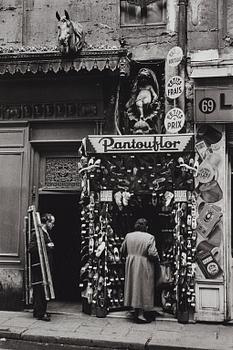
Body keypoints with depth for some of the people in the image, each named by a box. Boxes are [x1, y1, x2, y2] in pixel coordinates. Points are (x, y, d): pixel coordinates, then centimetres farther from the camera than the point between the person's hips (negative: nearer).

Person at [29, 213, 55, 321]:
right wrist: (47, 247, -21)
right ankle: (40, 313, -2)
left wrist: (50, 246, 11)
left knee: (43, 290, 12)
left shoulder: (45, 233, 17)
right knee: (39, 289, -6)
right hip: (38, 267, -10)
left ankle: (40, 311, 19)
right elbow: (32, 249, -21)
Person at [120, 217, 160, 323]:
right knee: (143, 288, 2)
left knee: (134, 286, 15)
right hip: (144, 267, -5)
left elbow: (122, 250, 10)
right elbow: (153, 254, -18)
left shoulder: (128, 236, 2)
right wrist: (157, 259, 1)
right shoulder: (149, 237, -13)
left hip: (131, 266, 5)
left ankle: (135, 309, 23)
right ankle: (141, 314, 4)